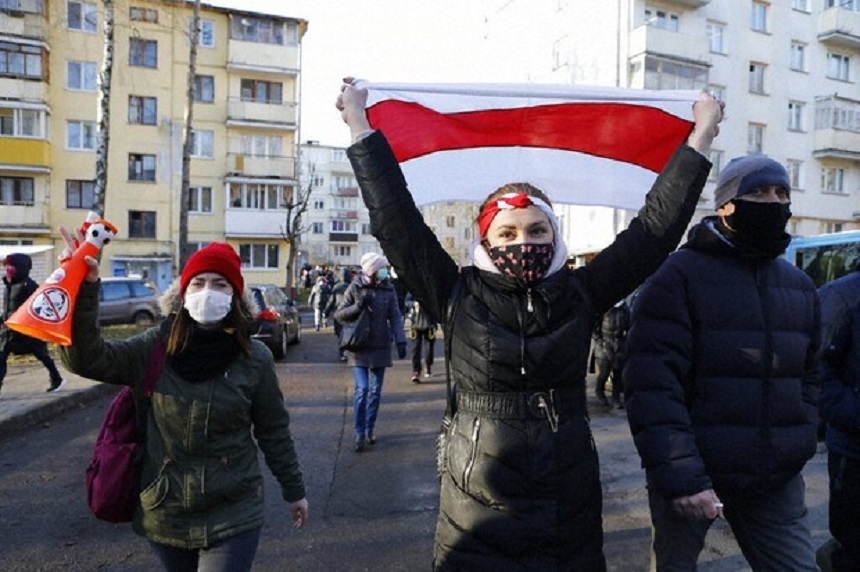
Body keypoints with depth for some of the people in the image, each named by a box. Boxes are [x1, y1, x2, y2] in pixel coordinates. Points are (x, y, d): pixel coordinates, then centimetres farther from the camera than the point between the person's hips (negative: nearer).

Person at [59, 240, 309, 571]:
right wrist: (84, 288, -31)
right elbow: (87, 358, -19)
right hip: (164, 513, 2)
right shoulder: (157, 347, -7)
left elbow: (274, 431, -1)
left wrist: (293, 490, 8)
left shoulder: (254, 358, -10)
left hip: (232, 516, -2)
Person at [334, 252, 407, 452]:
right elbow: (338, 314, -2)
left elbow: (395, 317, -1)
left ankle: (370, 430, 23)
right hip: (359, 348, -2)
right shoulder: (355, 288, -4)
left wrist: (400, 340, -13)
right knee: (362, 389, -9)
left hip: (380, 348, 2)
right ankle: (360, 433, 4)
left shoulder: (388, 290, 1)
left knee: (375, 391, 9)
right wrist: (358, 306, -18)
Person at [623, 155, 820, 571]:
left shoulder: (800, 285, 11)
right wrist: (681, 477, -21)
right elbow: (652, 385, -18)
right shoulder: (680, 276, -11)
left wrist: (799, 447, 6)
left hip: (777, 483, 5)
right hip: (691, 478, -5)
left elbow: (807, 376, 19)